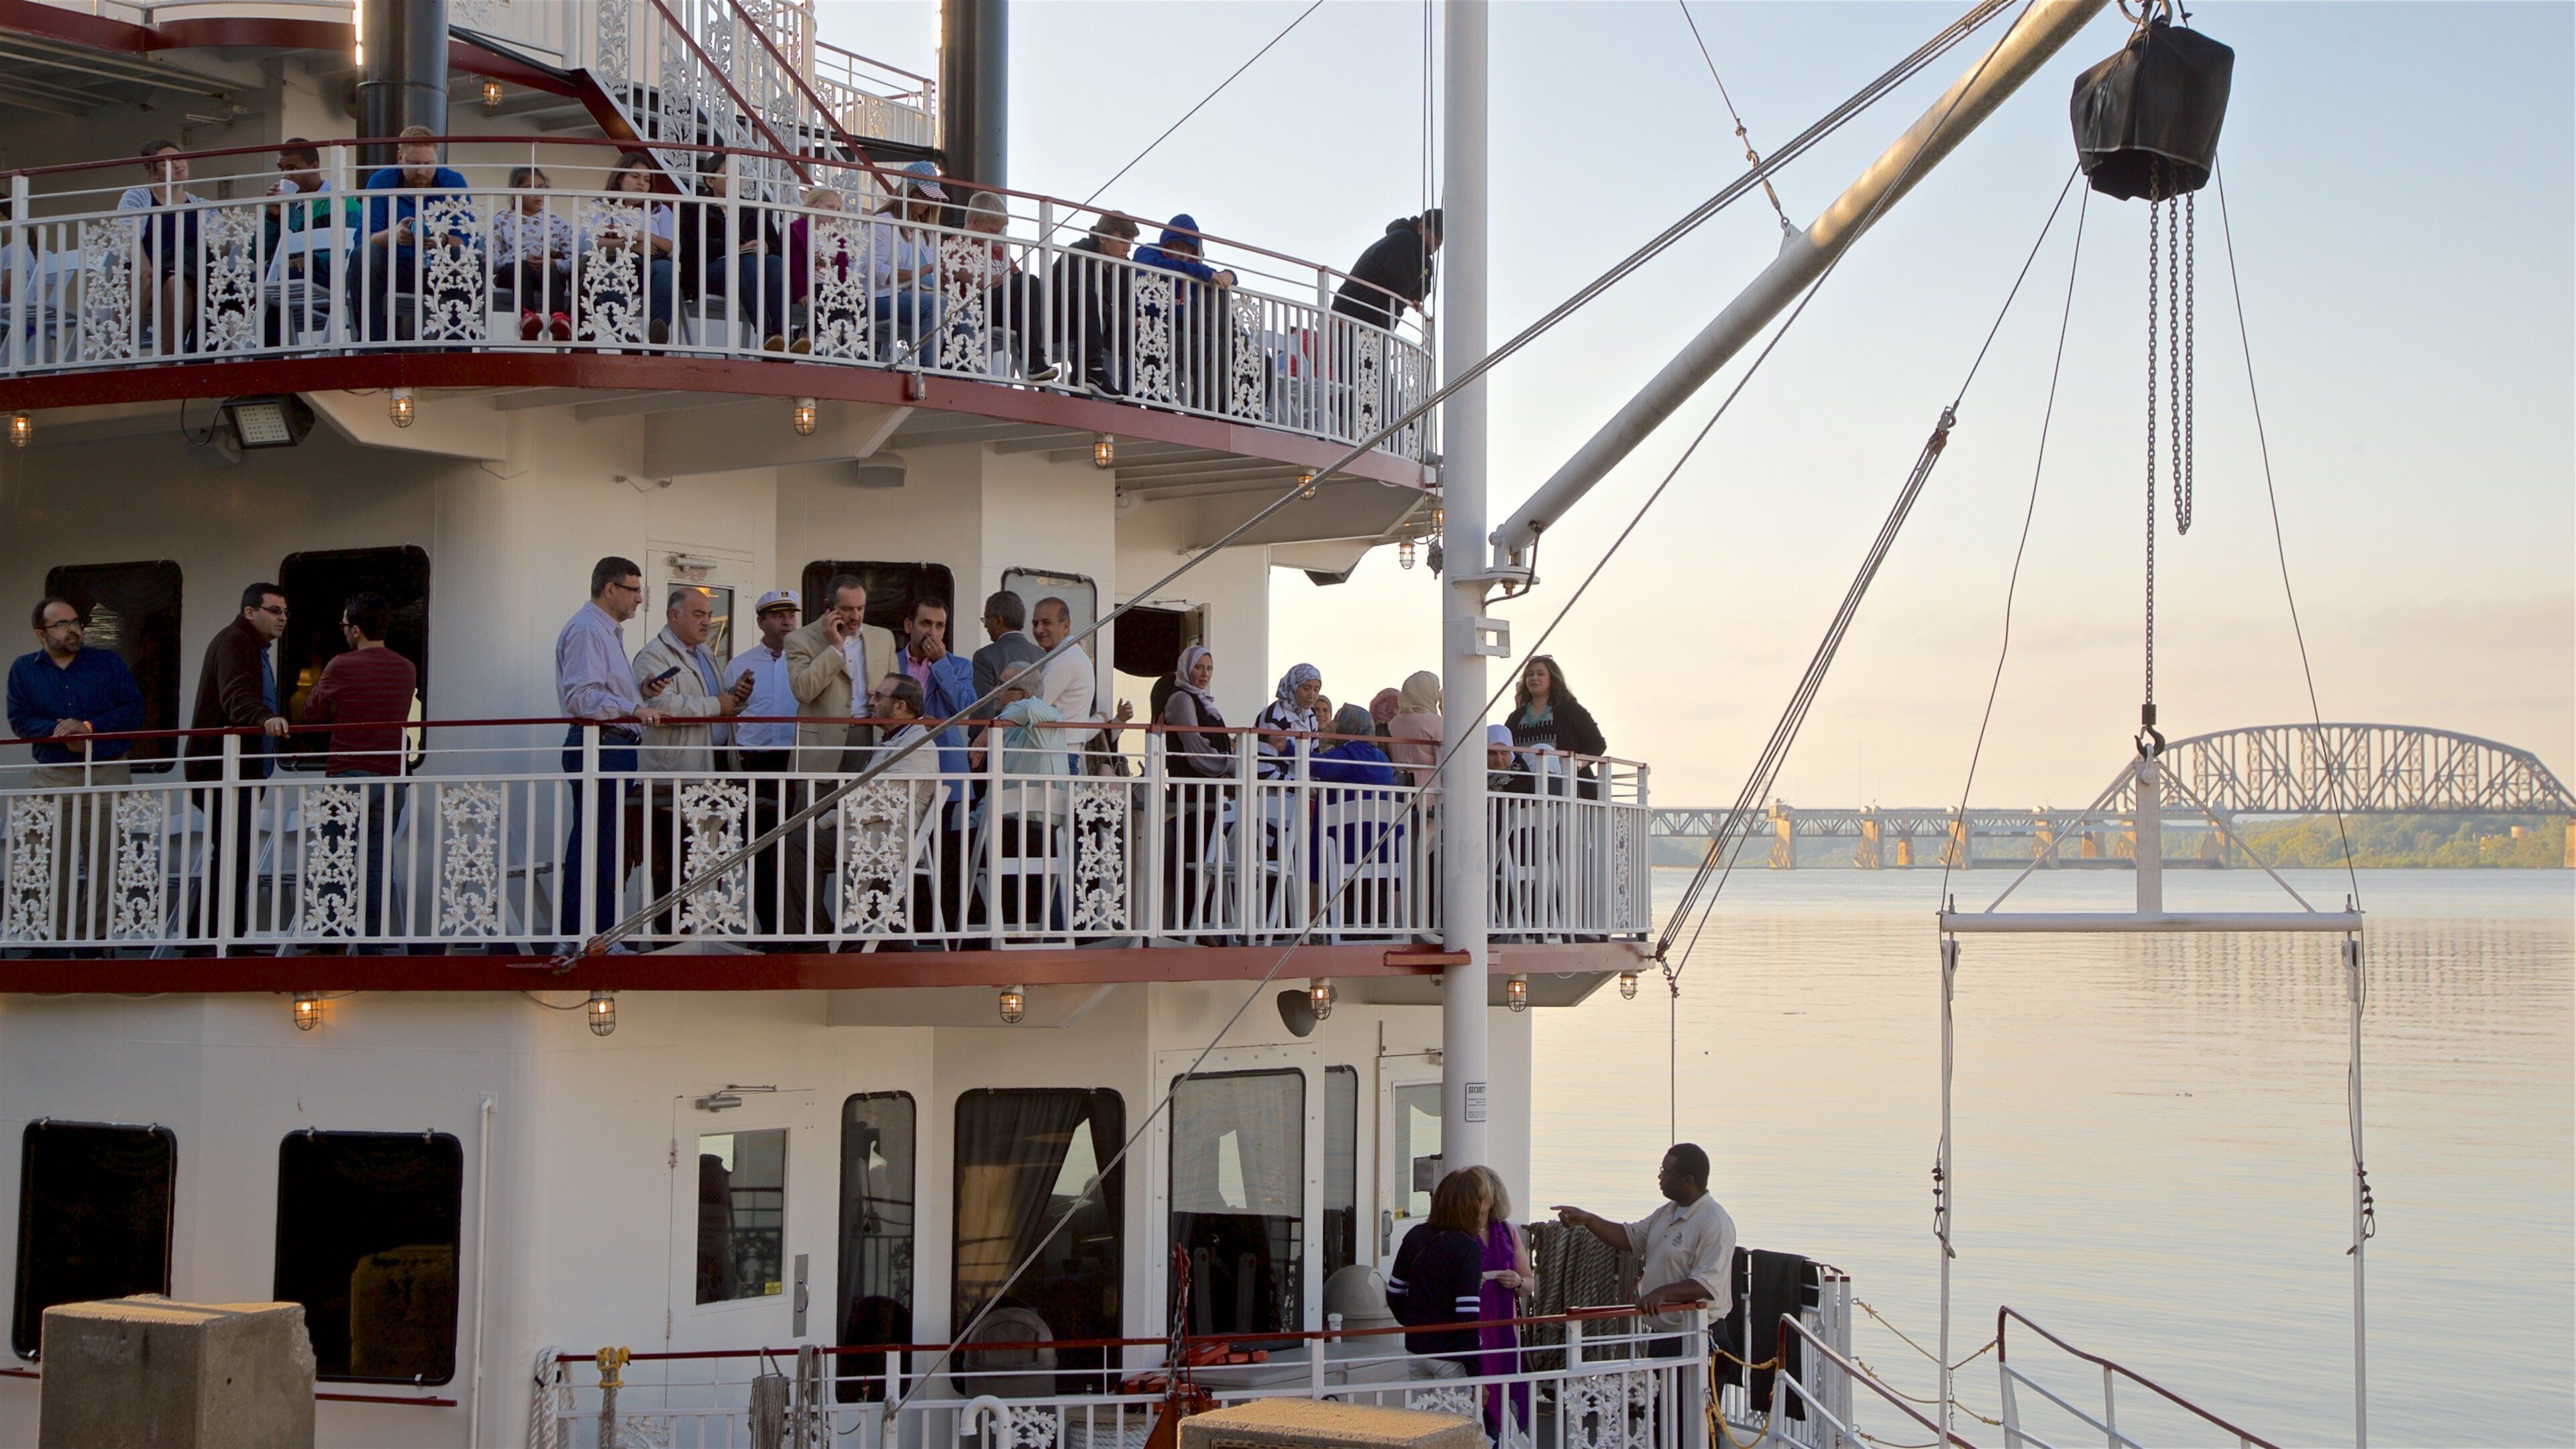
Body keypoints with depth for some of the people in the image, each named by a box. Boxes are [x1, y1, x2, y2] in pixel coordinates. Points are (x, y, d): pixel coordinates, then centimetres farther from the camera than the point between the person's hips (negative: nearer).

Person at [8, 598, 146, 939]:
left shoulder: (108, 662, 7)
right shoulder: (24, 670, 9)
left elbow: (134, 709, -1)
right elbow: (20, 720, 0)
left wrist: (89, 727, -13)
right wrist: (58, 730, -17)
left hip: (108, 774, 0)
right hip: (51, 777, 1)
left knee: (105, 862, -1)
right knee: (52, 864, -1)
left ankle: (98, 936, 4)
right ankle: (55, 937, 4)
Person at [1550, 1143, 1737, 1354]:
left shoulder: (1715, 1224, -17)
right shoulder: (1667, 1213, 14)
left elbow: (1707, 1284, -25)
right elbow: (1630, 1237, 20)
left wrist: (1662, 1293, -37)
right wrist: (1587, 1220, 7)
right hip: (1661, 1335, 10)